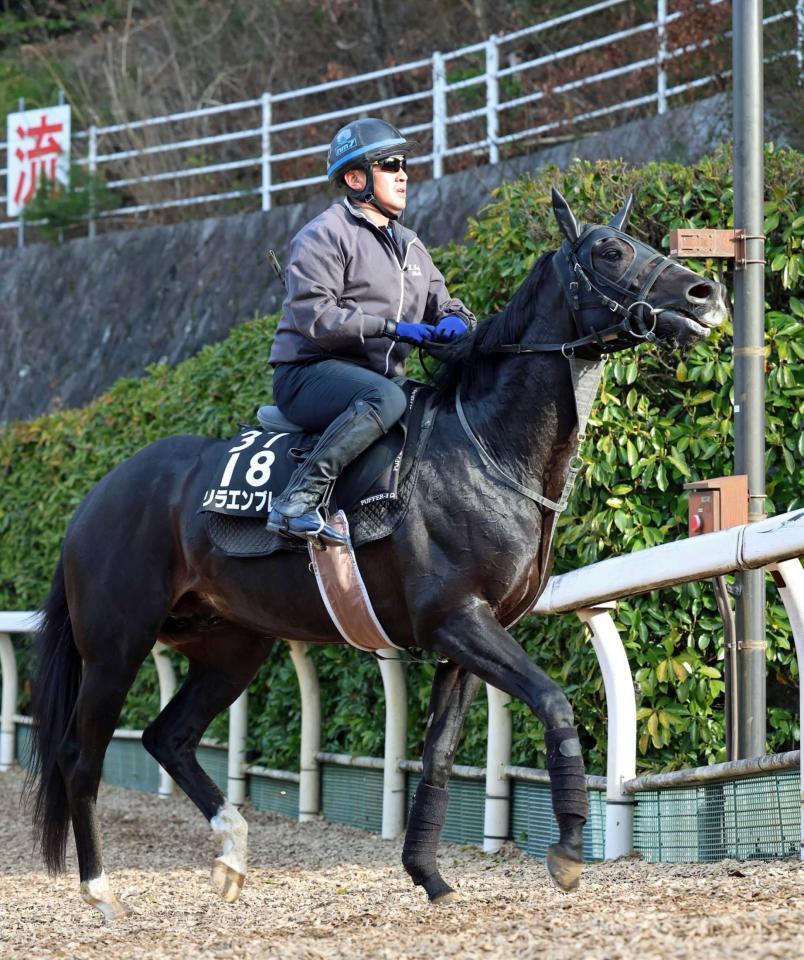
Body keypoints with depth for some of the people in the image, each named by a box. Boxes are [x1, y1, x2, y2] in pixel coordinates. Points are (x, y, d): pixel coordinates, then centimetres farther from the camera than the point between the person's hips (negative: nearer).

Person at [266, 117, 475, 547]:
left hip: (376, 377, 8)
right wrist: (392, 327, -23)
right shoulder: (324, 235, -6)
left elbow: (441, 303, 21)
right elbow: (312, 315, -18)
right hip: (308, 375, -8)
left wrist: (455, 320, -5)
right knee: (386, 398, -38)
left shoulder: (409, 245, 21)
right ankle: (297, 500, -43)